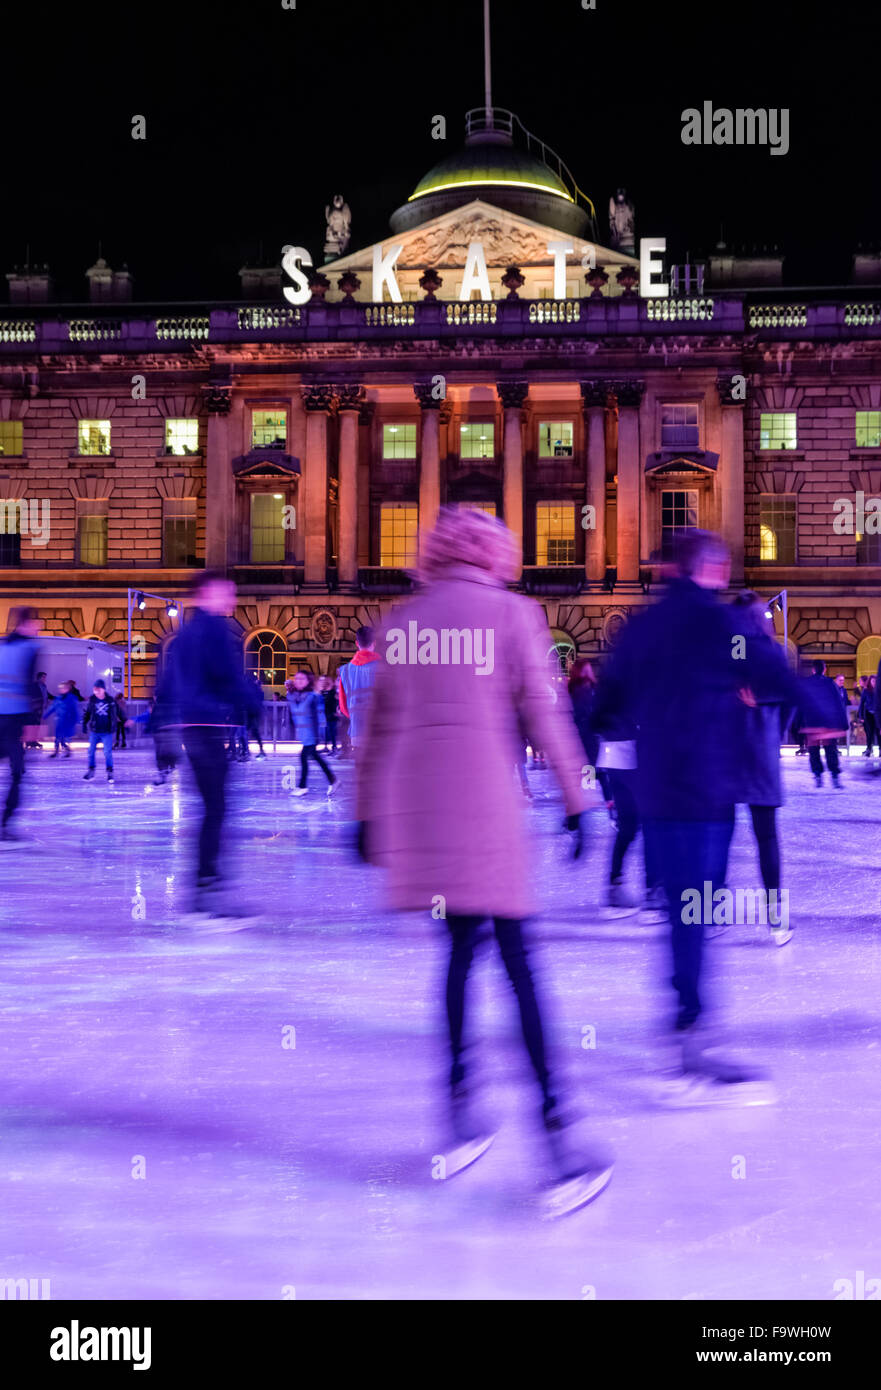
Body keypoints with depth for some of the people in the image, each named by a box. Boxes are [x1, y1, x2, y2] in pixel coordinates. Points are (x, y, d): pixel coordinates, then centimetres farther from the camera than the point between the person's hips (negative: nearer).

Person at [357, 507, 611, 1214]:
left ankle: (462, 1116, 20)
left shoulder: (402, 623, 15)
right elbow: (544, 714, 1)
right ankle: (557, 1139, -5)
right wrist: (575, 799, 7)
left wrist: (367, 813, 23)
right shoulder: (513, 612, 4)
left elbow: (378, 727, 17)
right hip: (486, 800, -4)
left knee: (462, 945, 17)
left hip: (413, 803, 4)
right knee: (518, 962, -3)